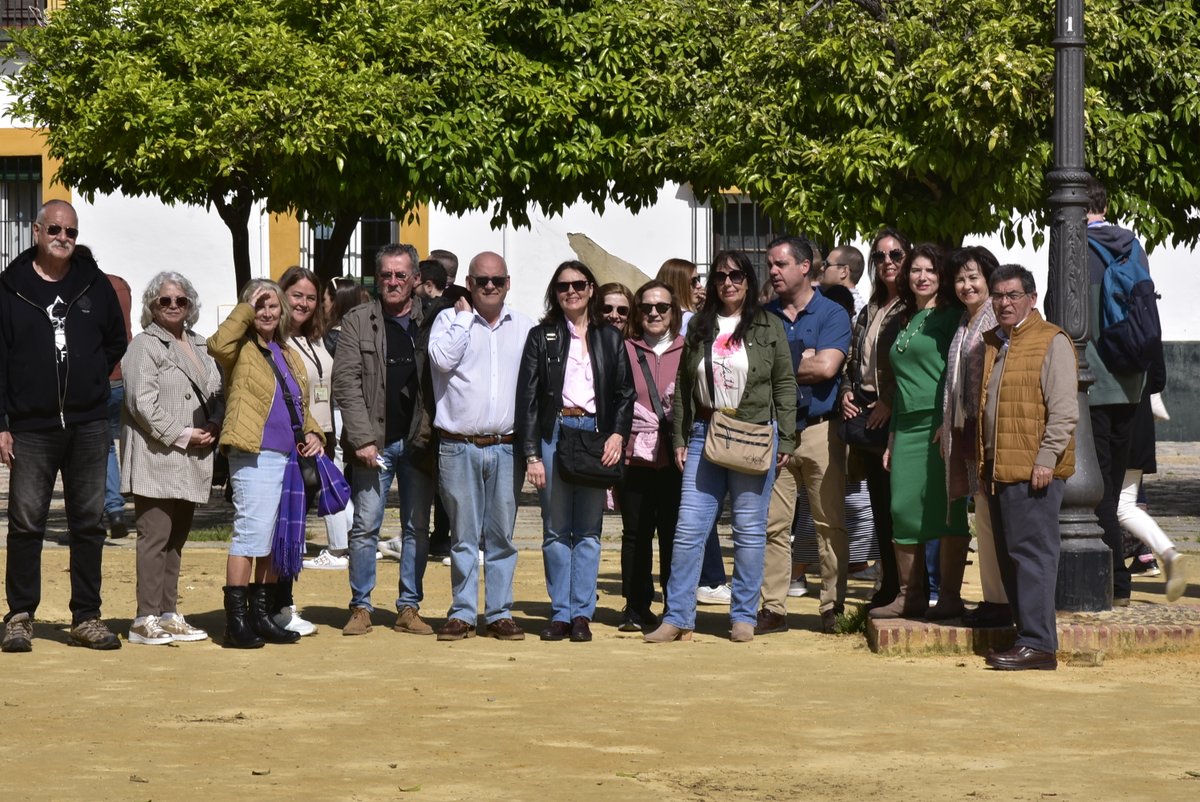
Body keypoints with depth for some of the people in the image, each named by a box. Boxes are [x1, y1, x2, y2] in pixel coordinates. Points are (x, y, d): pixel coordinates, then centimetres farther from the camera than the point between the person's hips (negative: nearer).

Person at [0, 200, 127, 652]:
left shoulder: (95, 285, 8)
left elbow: (116, 342, 19)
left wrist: (91, 385, 8)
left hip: (88, 428, 2)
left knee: (89, 524, 4)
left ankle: (86, 618, 9)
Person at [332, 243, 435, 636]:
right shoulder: (357, 321, 3)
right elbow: (346, 383, -3)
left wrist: (433, 435, -5)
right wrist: (362, 439, -11)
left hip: (418, 442, 2)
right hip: (374, 442, -2)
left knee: (417, 528, 6)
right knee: (365, 527, -1)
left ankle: (409, 608, 13)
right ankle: (361, 607, 8)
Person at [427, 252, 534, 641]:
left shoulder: (524, 327, 10)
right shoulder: (450, 320, 4)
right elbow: (443, 358, -15)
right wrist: (464, 315, -6)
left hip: (506, 446, 2)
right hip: (458, 447, -2)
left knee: (501, 535, 5)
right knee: (463, 535, 3)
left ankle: (499, 613, 11)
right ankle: (462, 613, 9)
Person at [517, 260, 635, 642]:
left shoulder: (610, 338, 10)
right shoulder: (542, 337, 5)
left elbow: (625, 392, 10)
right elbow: (527, 396, 1)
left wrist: (618, 434, -7)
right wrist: (531, 454, -5)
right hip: (554, 434, -1)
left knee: (589, 531, 1)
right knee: (556, 531, 3)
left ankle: (582, 613, 4)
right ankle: (560, 613, 7)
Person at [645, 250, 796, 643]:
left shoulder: (769, 327, 2)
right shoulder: (700, 327, 11)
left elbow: (785, 384, 2)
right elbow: (683, 385, 13)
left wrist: (785, 441, -3)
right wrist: (679, 437, 8)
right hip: (704, 434, 3)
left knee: (749, 530, 2)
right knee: (689, 528, -2)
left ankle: (744, 617, 11)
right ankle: (678, 617, 2)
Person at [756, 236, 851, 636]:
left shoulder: (832, 315, 2)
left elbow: (826, 366, -13)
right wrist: (801, 361, -7)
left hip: (819, 429, -3)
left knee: (831, 523, -1)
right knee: (772, 523, -1)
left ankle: (833, 606, 5)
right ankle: (772, 608, 2)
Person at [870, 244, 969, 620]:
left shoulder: (951, 317, -1)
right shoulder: (904, 323, 20)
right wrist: (892, 437, 19)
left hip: (941, 424, -7)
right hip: (907, 427, 7)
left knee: (945, 510, -5)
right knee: (903, 510, 3)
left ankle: (951, 597, -1)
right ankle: (910, 596, 9)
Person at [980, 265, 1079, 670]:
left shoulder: (1051, 342, -5)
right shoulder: (991, 344, 19)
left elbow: (1064, 410, -11)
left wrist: (1046, 458, -18)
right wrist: (983, 462, 18)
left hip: (1033, 469, -8)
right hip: (998, 468, 8)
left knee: (1031, 553, -10)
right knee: (1009, 556, 9)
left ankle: (1038, 644, -11)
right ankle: (1026, 635, 15)